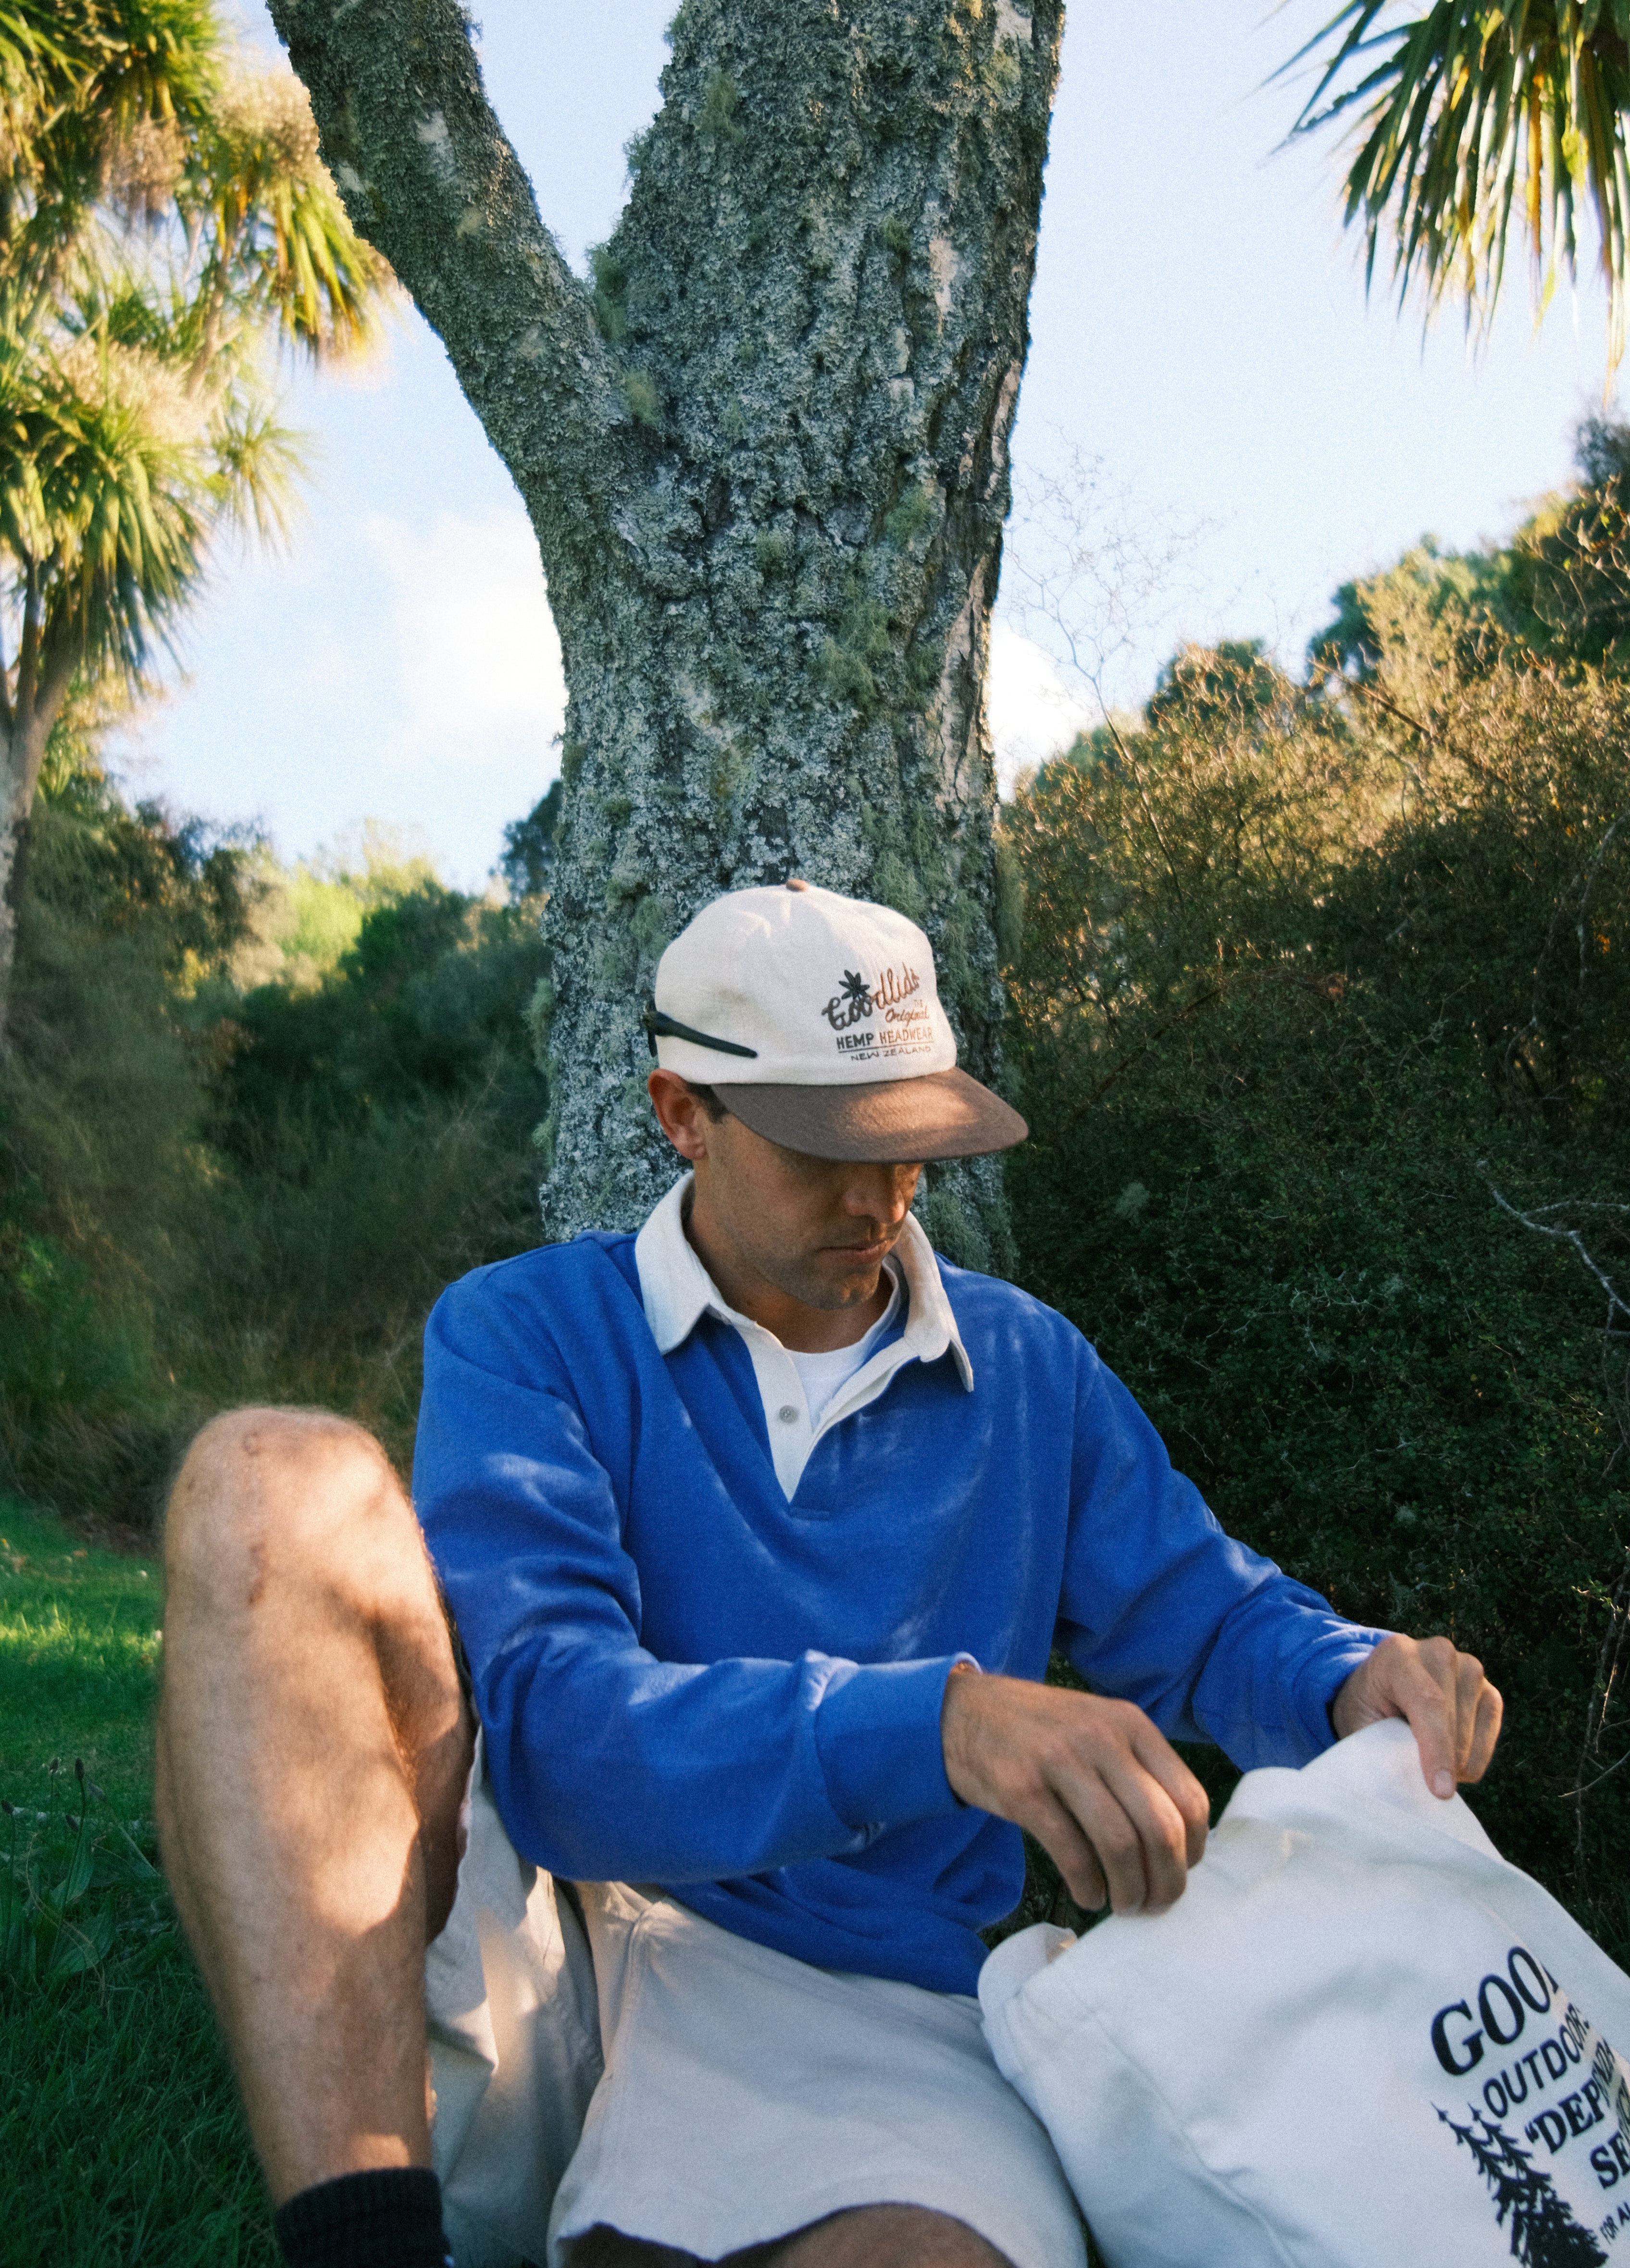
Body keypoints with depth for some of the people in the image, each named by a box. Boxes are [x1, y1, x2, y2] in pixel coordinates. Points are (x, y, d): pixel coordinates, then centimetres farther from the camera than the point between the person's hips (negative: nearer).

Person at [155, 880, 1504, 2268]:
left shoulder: (1030, 1366, 12)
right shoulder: (525, 1334, 0)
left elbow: (1206, 1619, 20)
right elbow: (546, 1729, -15)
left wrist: (1360, 1685, -6)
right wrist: (937, 1723, -30)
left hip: (840, 2000, 0)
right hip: (513, 1936, 1)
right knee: (283, 1482, -25)